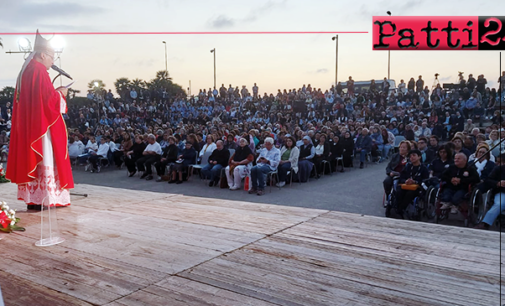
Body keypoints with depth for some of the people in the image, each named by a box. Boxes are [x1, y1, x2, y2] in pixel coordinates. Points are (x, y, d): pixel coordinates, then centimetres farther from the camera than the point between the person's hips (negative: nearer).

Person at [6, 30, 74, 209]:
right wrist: (60, 93, -1)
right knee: (45, 159, -5)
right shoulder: (39, 71, -13)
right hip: (42, 125, -9)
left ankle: (32, 199, 12)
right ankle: (48, 198, -2)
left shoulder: (26, 71, 16)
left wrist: (54, 91, 15)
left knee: (30, 158, 8)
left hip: (27, 125, 9)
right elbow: (49, 99, -19)